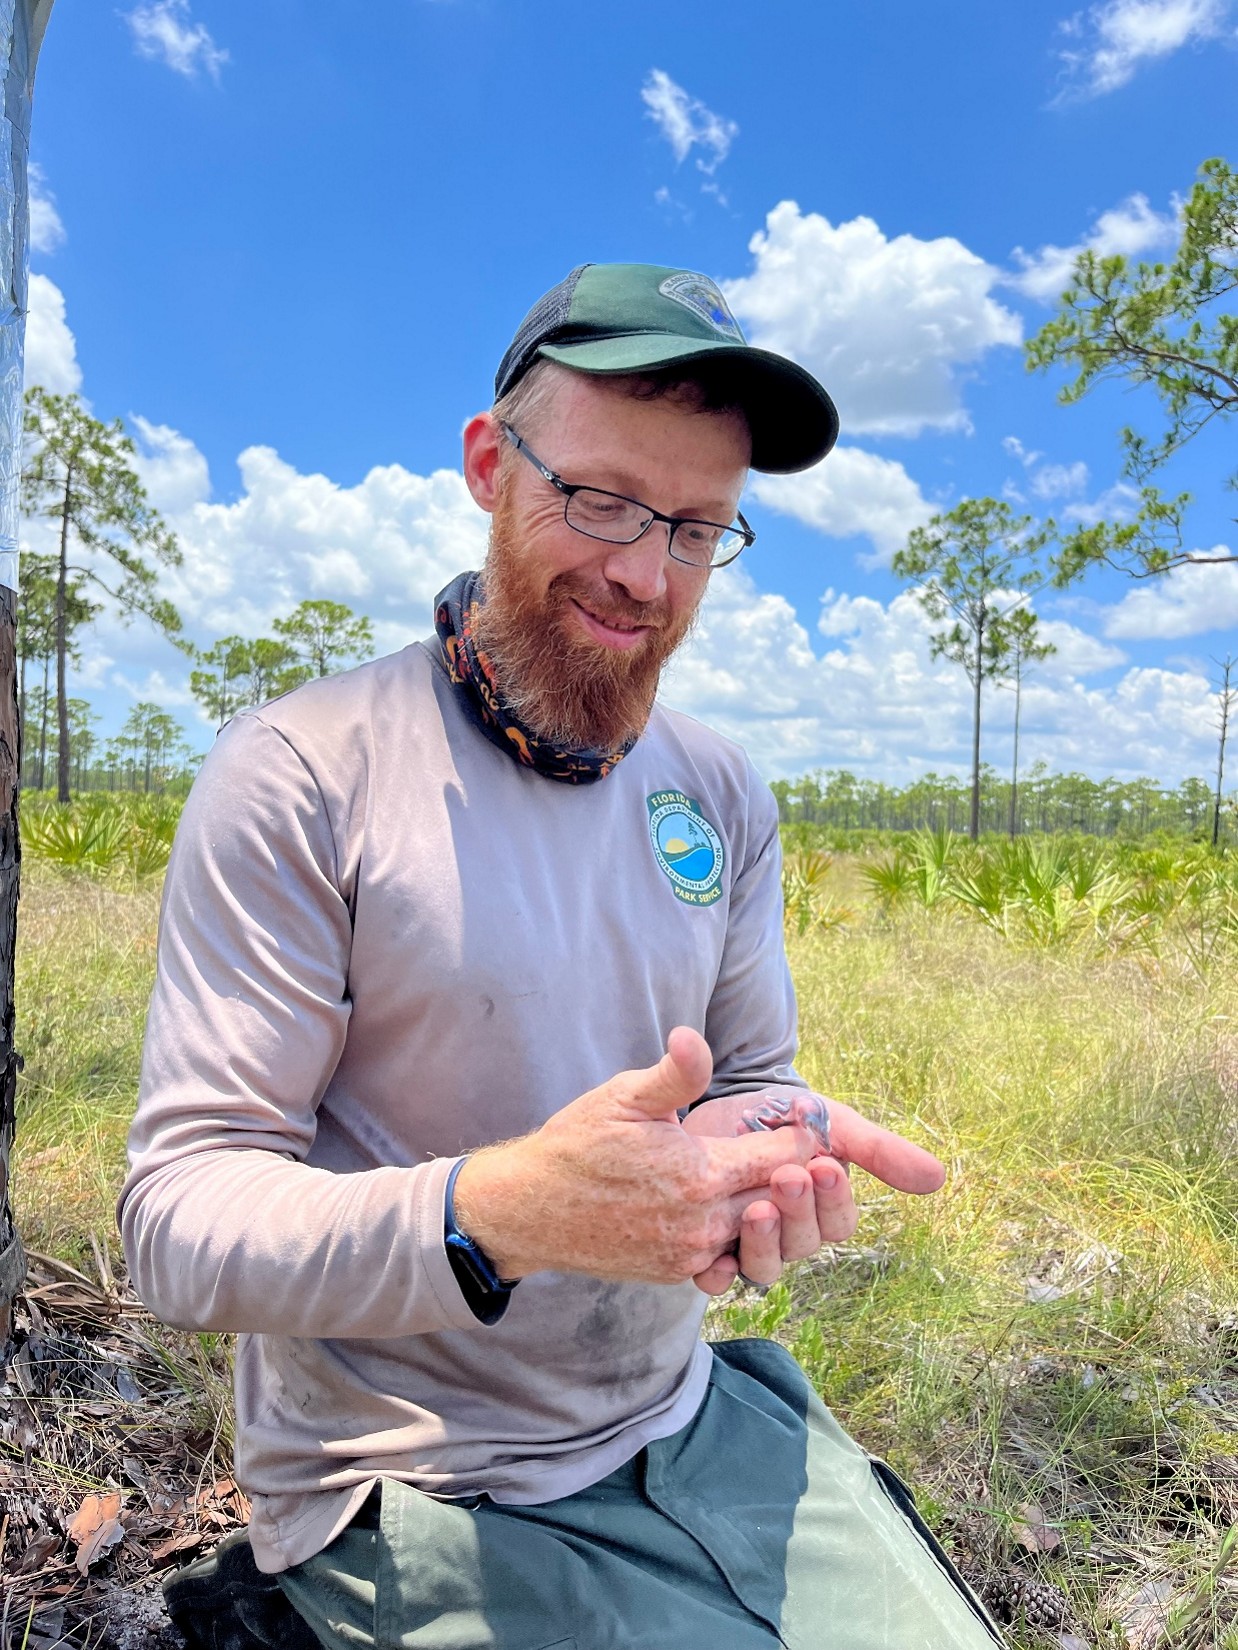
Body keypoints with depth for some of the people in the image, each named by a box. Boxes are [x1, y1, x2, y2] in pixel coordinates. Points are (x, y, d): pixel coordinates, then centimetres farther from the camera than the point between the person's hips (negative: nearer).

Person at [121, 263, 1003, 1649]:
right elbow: (179, 1219, -18)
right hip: (416, 1497, -4)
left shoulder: (723, 797, 1)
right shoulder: (297, 776, -16)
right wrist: (494, 1214, -35)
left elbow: (754, 1071, 8)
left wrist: (776, 1146, -16)